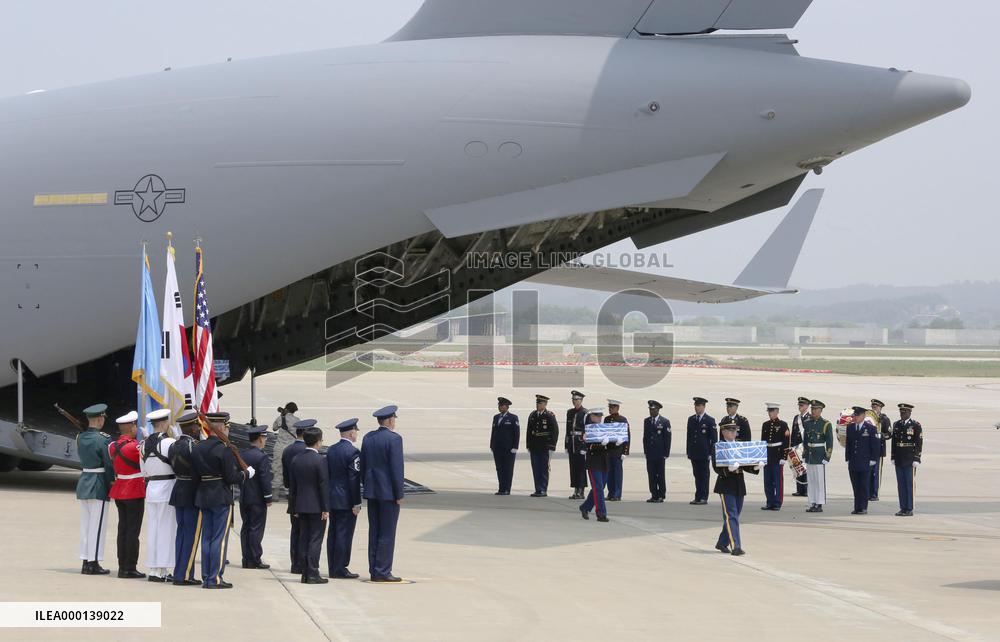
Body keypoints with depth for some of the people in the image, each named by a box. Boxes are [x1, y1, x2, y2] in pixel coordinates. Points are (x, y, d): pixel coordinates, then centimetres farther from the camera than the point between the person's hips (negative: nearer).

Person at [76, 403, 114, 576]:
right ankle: (93, 563, -1)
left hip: (83, 482, 7)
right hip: (98, 485, -7)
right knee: (97, 525, -2)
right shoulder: (104, 440, -15)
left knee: (85, 524, 12)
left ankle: (86, 562, 16)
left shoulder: (80, 438, 7)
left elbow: (82, 458, 9)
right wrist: (111, 485, 0)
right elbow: (109, 465, -13)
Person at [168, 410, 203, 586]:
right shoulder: (193, 446, -18)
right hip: (193, 495, -8)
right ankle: (184, 575, -2)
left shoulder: (174, 445, 8)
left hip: (178, 490, 8)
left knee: (182, 532, 14)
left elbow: (174, 467, 10)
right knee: (192, 535, -2)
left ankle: (179, 573, 17)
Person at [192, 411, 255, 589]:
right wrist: (246, 474, 0)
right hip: (221, 498, -7)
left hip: (203, 497, 7)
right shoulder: (224, 450, -15)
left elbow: (195, 476, 7)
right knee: (220, 538, -2)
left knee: (206, 538, 11)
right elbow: (231, 478, -15)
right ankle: (215, 579, -3)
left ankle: (206, 578, 13)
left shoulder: (198, 449, 6)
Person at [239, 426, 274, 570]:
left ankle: (247, 560, 13)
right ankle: (255, 560, -1)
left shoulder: (241, 455, 6)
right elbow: (265, 479, -17)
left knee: (246, 528, 10)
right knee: (256, 529, -2)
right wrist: (269, 498, -8)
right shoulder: (262, 457, -16)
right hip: (258, 499, -7)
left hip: (244, 498, 7)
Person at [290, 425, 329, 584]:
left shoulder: (296, 460, 6)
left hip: (301, 506, 6)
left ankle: (305, 573, 11)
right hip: (316, 506, -6)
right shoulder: (320, 460, -13)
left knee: (303, 539, 9)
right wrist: (326, 508, -10)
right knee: (315, 540, -4)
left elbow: (292, 486, 11)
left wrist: (295, 508, 17)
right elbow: (324, 486, -14)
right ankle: (312, 574, -7)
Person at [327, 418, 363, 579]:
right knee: (344, 535, -3)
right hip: (346, 501, -8)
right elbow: (354, 479, -17)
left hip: (332, 499, 8)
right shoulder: (353, 452, -15)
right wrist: (356, 503, -13)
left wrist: (328, 497, 18)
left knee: (333, 534, 11)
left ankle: (333, 568, 15)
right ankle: (340, 569, -2)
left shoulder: (330, 450, 8)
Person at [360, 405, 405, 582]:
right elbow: (397, 468, -16)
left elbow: (363, 466, 12)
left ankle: (374, 571, 13)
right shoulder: (394, 439, -13)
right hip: (388, 492, -7)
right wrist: (399, 495, -11)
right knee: (387, 534, -3)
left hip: (372, 491, 7)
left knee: (374, 532, 10)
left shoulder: (368, 438, 8)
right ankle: (382, 571, -4)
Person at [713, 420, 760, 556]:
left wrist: (755, 467, -8)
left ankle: (722, 543, 26)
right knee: (731, 516, -11)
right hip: (726, 486, -6)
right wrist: (728, 469, -32)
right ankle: (735, 547, -15)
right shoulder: (717, 448, -6)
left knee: (734, 515, 12)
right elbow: (717, 468, -14)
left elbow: (746, 465, 13)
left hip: (739, 486, 6)